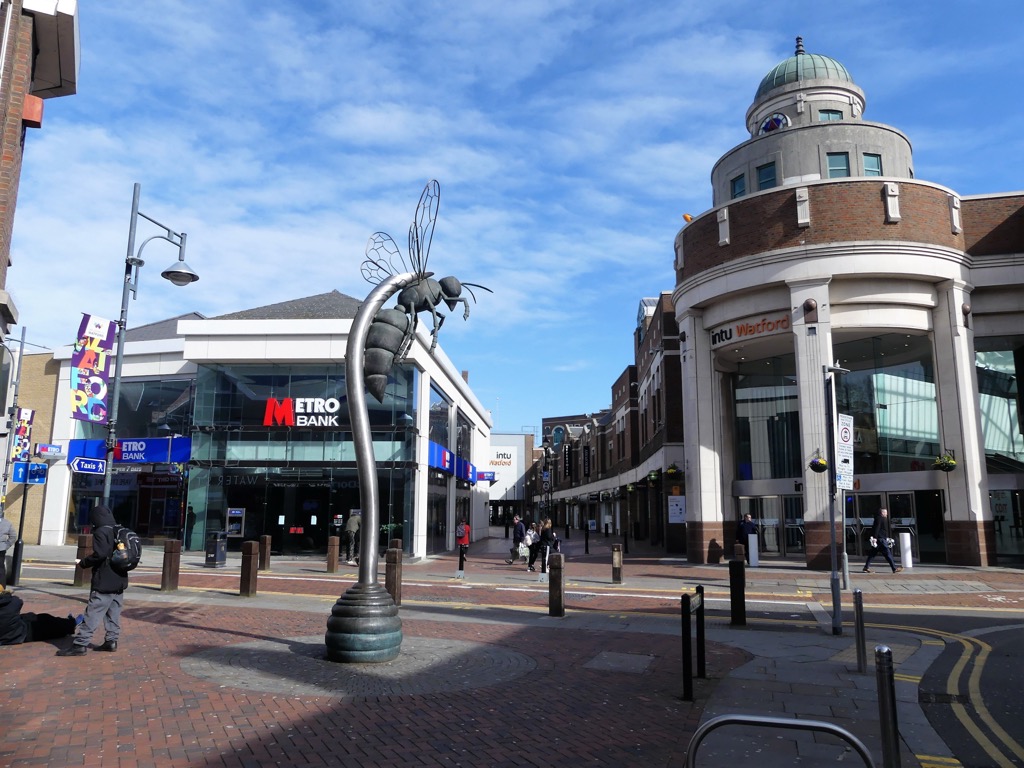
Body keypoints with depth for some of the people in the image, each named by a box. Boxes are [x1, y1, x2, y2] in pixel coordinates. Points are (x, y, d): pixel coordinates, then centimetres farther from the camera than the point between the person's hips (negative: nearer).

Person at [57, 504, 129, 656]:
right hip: (119, 580, 8)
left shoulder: (101, 532, -11)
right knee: (113, 613, 11)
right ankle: (111, 641, 14)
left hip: (104, 582, -8)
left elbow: (100, 554, -23)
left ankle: (80, 644, -7)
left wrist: (83, 563, -8)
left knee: (93, 613, -8)